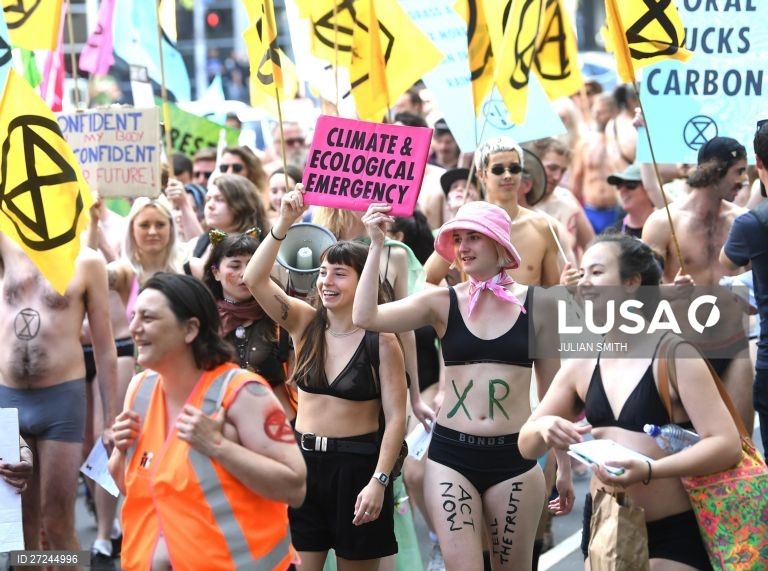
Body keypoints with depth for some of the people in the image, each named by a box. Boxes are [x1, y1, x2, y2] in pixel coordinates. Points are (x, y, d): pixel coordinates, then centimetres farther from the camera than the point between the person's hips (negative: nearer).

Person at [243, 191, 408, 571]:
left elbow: (395, 418, -10)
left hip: (356, 464, -3)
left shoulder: (381, 341, -8)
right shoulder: (304, 323, 2)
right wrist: (284, 224, -21)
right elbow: (254, 281, -12)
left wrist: (379, 481, -17)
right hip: (303, 459, 3)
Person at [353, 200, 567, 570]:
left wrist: (563, 463, 12)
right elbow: (365, 318, -11)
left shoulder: (536, 305, 2)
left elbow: (552, 391, 9)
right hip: (450, 455, 0)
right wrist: (377, 246, -14)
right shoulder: (442, 302, 2)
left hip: (514, 458, 0)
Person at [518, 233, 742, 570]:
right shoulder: (581, 364, 4)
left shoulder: (673, 353, -13)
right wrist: (543, 428, -14)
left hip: (675, 535, -6)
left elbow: (727, 446, -21)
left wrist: (649, 471, -34)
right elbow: (527, 446, 10)